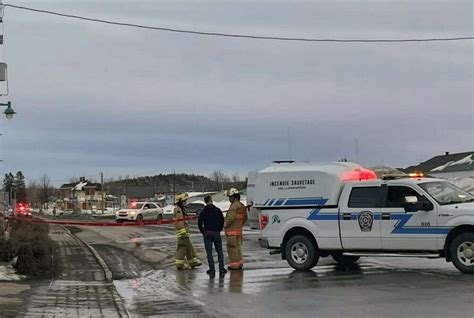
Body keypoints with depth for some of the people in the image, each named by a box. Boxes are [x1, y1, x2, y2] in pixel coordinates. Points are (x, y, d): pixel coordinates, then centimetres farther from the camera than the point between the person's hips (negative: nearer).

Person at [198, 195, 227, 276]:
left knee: (209, 252, 1)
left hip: (207, 233, -1)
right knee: (219, 251, 9)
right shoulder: (217, 210, 2)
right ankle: (221, 268, 5)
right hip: (216, 233, 1)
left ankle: (212, 270, -3)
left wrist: (203, 232, 8)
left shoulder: (203, 212, 0)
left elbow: (199, 223, -3)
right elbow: (222, 221, 4)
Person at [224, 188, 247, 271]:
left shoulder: (234, 206, -18)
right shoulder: (242, 206, 14)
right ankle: (239, 263, 24)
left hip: (232, 230, -10)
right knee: (238, 247, 18)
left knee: (232, 248, -5)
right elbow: (245, 218, 20)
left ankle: (234, 264, -5)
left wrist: (225, 224, -8)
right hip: (239, 230, 10)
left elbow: (231, 218, -23)